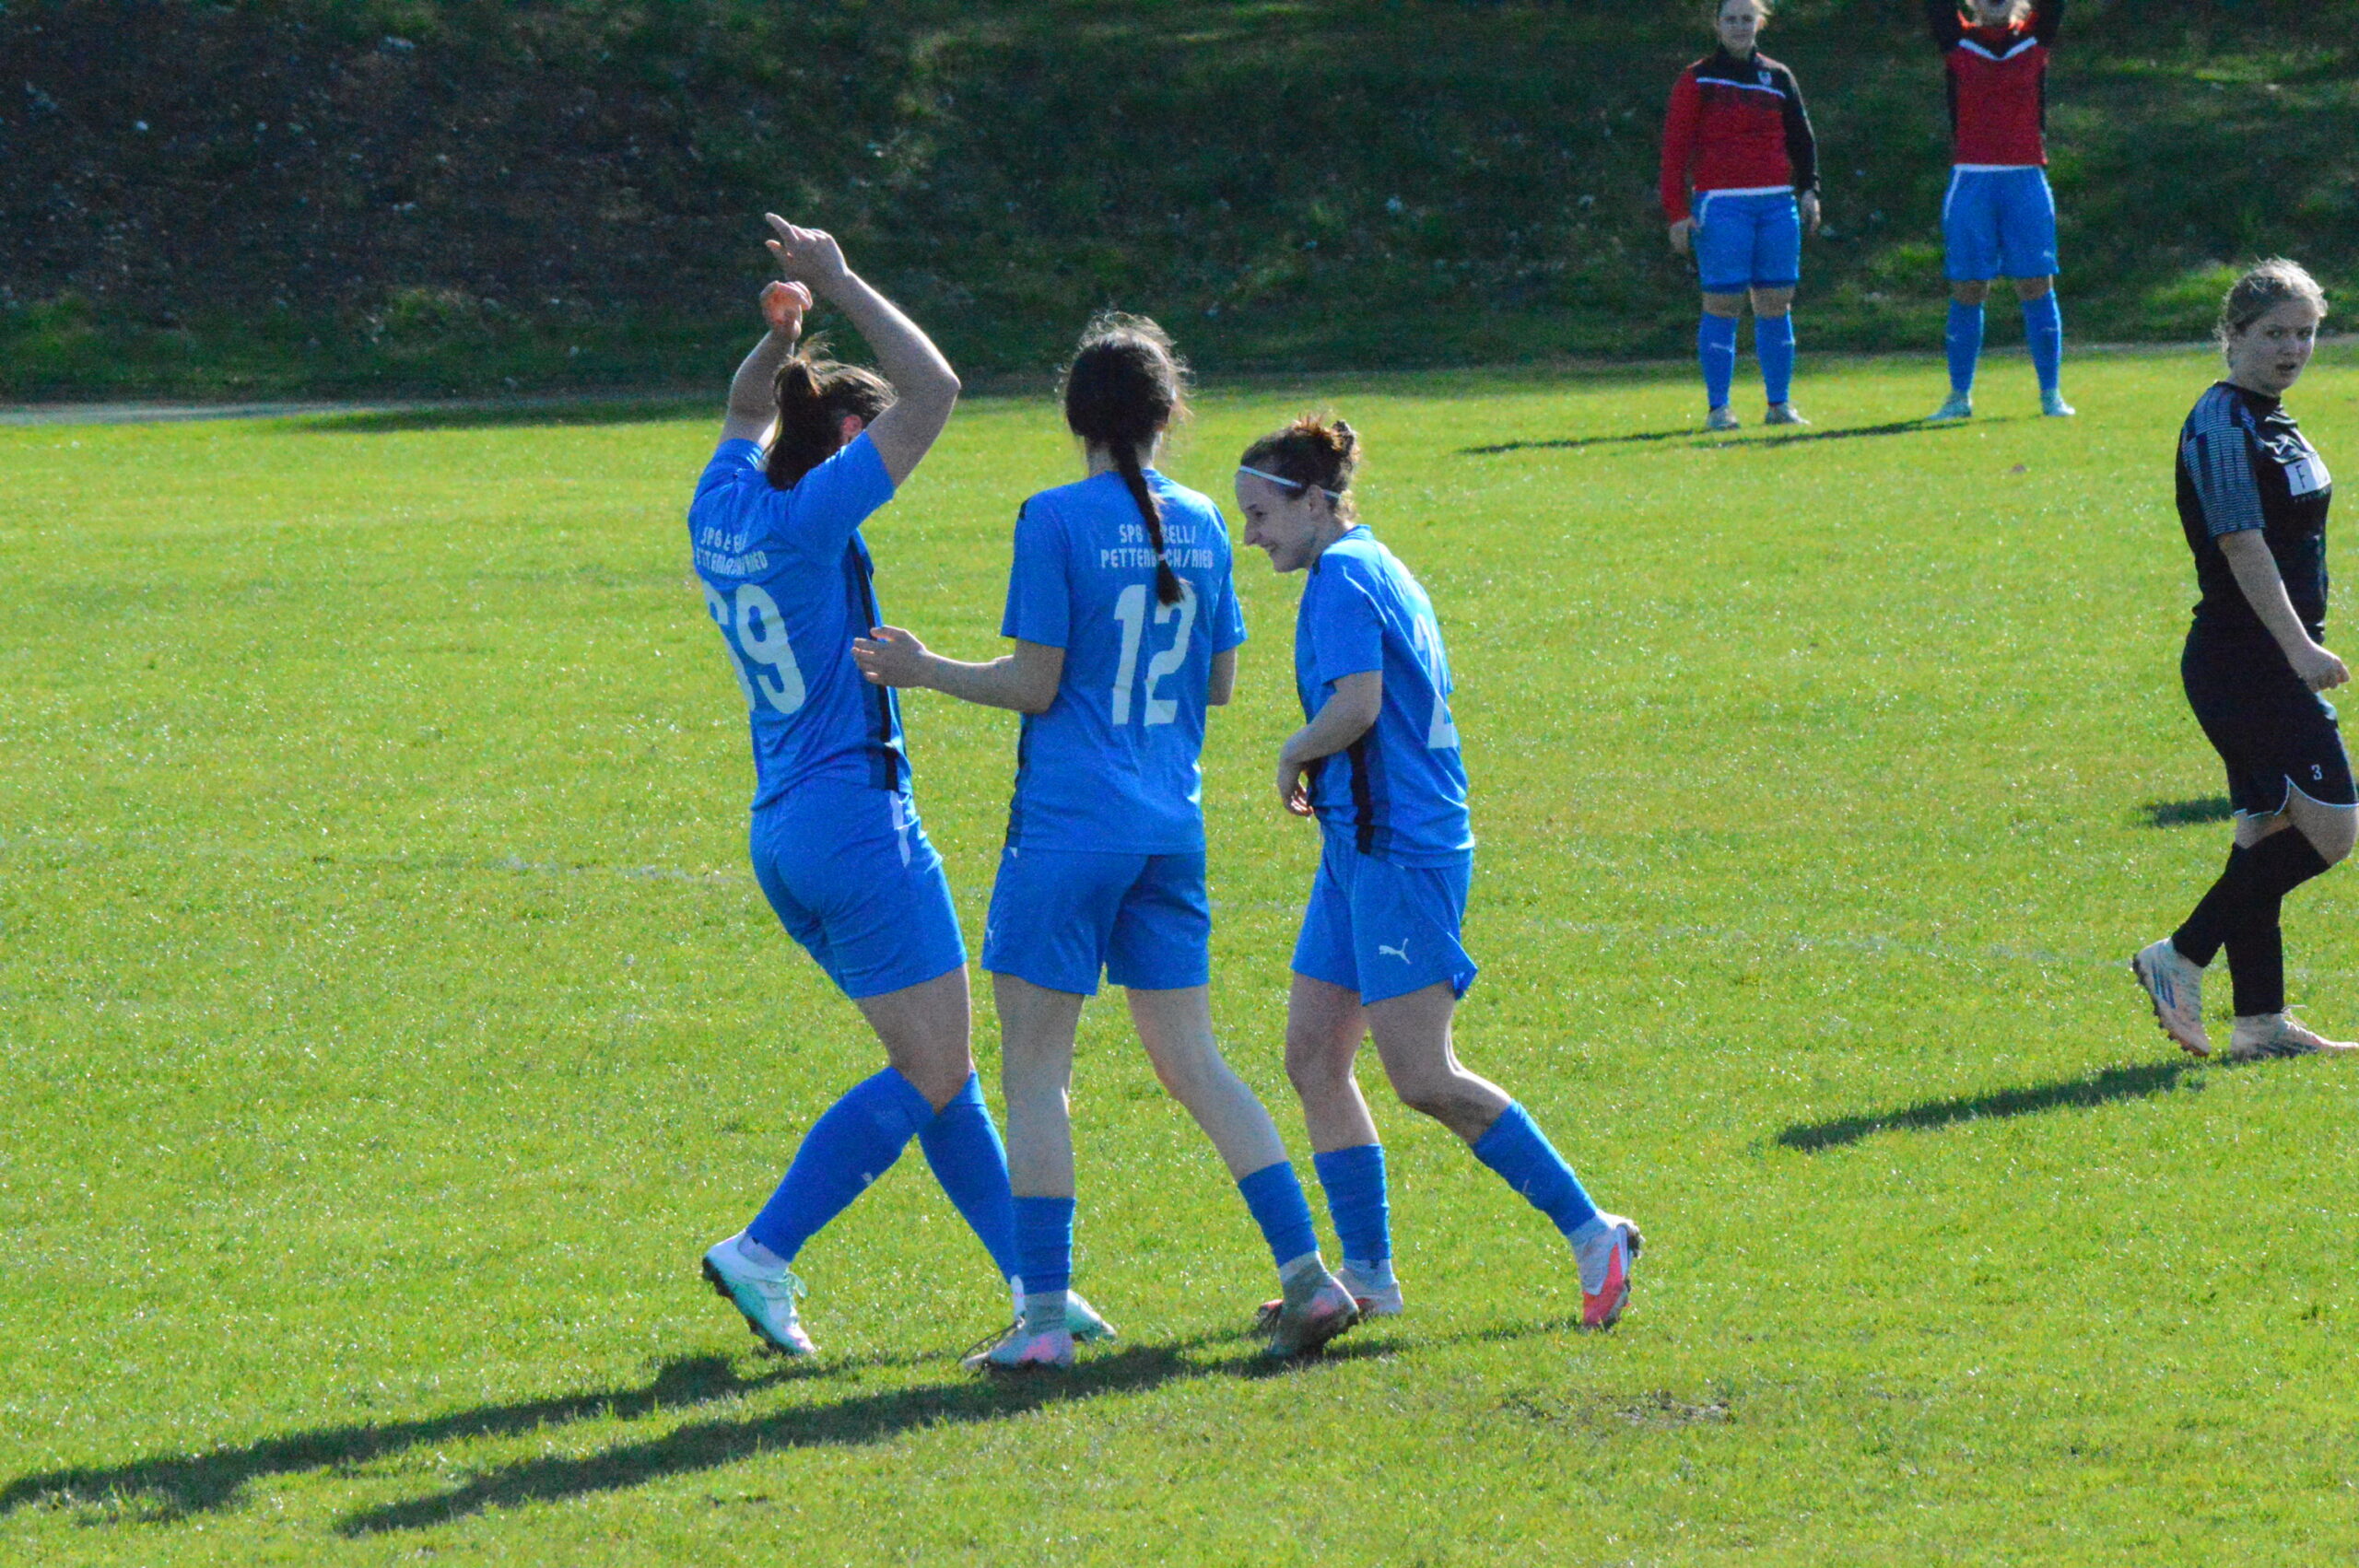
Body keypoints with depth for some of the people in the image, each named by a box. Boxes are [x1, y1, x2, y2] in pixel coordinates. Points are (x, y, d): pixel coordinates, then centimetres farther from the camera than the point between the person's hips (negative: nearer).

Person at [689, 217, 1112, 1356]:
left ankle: (1028, 1274, 16)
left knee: (936, 1060, 13)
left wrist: (780, 336, 16)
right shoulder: (807, 516, -15)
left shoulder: (724, 507, 7)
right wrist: (838, 287, -10)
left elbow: (743, 413, 31)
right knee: (933, 1071, -4)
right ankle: (764, 1254, -8)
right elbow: (934, 390, -16)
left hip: (785, 831, 9)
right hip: (856, 822, -9)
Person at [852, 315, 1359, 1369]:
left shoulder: (1057, 520, -10)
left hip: (1069, 826, -6)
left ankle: (1044, 1317, -4)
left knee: (1033, 1072, 0)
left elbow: (1035, 683, -10)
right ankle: (1308, 1274, 4)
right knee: (1194, 1065, 12)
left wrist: (925, 672, 3)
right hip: (1172, 830, 6)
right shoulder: (1199, 523, 7)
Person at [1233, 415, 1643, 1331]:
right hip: (1366, 850, 11)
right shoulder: (1372, 571, 19)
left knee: (1425, 1081, -11)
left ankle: (1593, 1235, -6)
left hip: (1400, 854, -11)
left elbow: (1357, 705, -24)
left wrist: (1295, 757, -6)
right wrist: (1319, 773, 13)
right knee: (1312, 1057, 8)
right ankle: (1367, 1274, 11)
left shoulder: (1343, 578, -12)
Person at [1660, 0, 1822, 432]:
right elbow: (1674, 148, -2)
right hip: (1721, 203, -4)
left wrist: (1808, 190, 5)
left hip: (1777, 203, 4)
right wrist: (1677, 213, -10)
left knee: (1777, 304, 3)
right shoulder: (1697, 80, 2)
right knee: (1722, 304, -6)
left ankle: (1780, 404, 9)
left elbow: (1801, 138, 20)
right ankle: (1717, 408, -3)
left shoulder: (1778, 78, 13)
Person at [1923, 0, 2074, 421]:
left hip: (2027, 180, 0)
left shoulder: (2035, 40, 8)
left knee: (2036, 288, -1)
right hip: (1970, 180, 0)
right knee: (1966, 290, 2)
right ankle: (1960, 397, 8)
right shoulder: (1957, 43, 8)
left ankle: (2052, 394, 4)